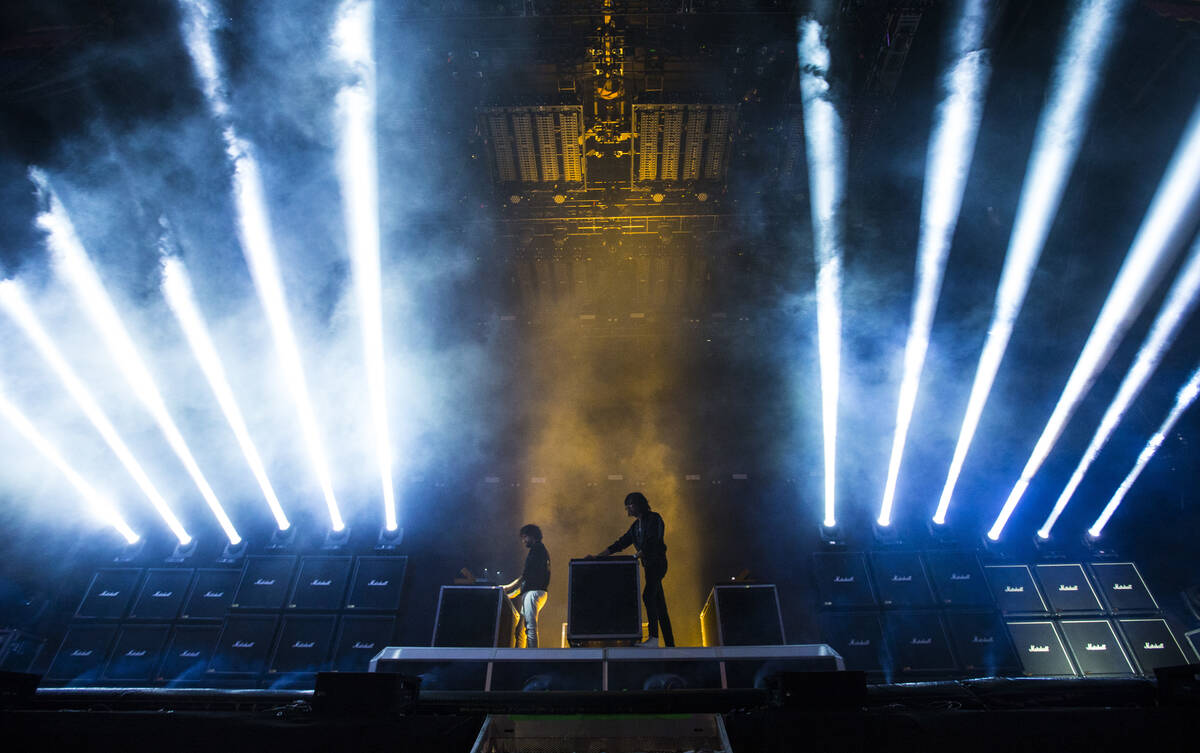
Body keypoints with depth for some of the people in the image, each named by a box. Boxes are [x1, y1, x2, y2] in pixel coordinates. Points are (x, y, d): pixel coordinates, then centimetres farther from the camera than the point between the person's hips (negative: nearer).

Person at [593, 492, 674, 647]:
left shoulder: (654, 518, -6)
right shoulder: (636, 525, 18)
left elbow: (651, 542, -16)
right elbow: (621, 543, 15)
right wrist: (598, 556, 9)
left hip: (657, 562, -8)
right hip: (649, 565, 8)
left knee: (648, 595, -20)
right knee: (659, 602, 7)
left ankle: (653, 637, -22)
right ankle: (669, 643, 10)